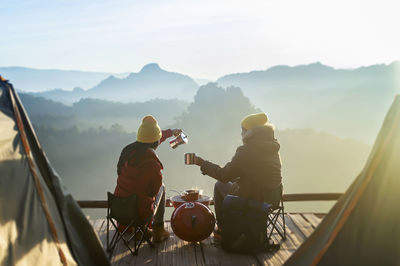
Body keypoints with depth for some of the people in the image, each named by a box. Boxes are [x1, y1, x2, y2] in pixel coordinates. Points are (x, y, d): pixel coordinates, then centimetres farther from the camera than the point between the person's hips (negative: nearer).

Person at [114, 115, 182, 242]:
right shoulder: (152, 162, -25)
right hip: (141, 213, -5)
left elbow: (152, 140, 16)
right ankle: (158, 231, 31)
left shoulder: (127, 150, -4)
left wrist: (171, 132, 32)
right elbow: (155, 189, -7)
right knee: (162, 187, 21)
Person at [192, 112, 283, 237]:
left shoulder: (246, 151, -21)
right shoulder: (273, 147, 3)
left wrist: (202, 163, -3)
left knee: (220, 185, 17)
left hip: (252, 200, -7)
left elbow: (224, 175, -15)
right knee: (234, 182, 30)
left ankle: (222, 229, 28)